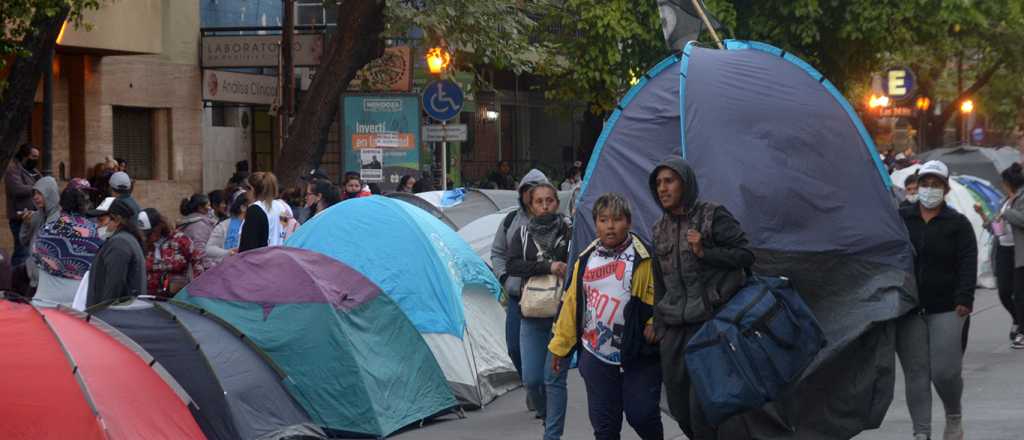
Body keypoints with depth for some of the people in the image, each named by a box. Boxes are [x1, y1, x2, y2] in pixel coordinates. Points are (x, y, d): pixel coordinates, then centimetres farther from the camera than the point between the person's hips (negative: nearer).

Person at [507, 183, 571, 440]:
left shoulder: (570, 231, -2)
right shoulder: (523, 235, 7)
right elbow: (512, 266, -8)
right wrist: (547, 267, -18)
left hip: (562, 315, -3)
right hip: (532, 317, 3)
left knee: (554, 378, -7)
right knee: (531, 379, 3)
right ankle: (548, 417, 31)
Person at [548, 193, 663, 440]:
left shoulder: (644, 259, -7)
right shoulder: (586, 261, 8)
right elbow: (571, 303, 13)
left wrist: (654, 324, -22)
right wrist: (559, 345, 16)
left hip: (639, 356, -4)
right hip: (596, 357, 4)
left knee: (641, 415, -3)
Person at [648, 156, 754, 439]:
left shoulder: (712, 216, -4)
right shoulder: (660, 229, 14)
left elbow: (745, 256, -6)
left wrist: (704, 252, -17)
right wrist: (658, 327, 20)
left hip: (709, 323, -6)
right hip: (674, 330, 6)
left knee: (702, 406, -14)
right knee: (679, 407, 6)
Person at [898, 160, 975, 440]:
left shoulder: (957, 224, 5)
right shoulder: (899, 219, 9)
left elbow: (968, 264, -2)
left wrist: (964, 299, -15)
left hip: (945, 309, -2)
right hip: (908, 310, 2)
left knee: (944, 371, -8)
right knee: (916, 373, 1)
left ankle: (954, 416, 19)